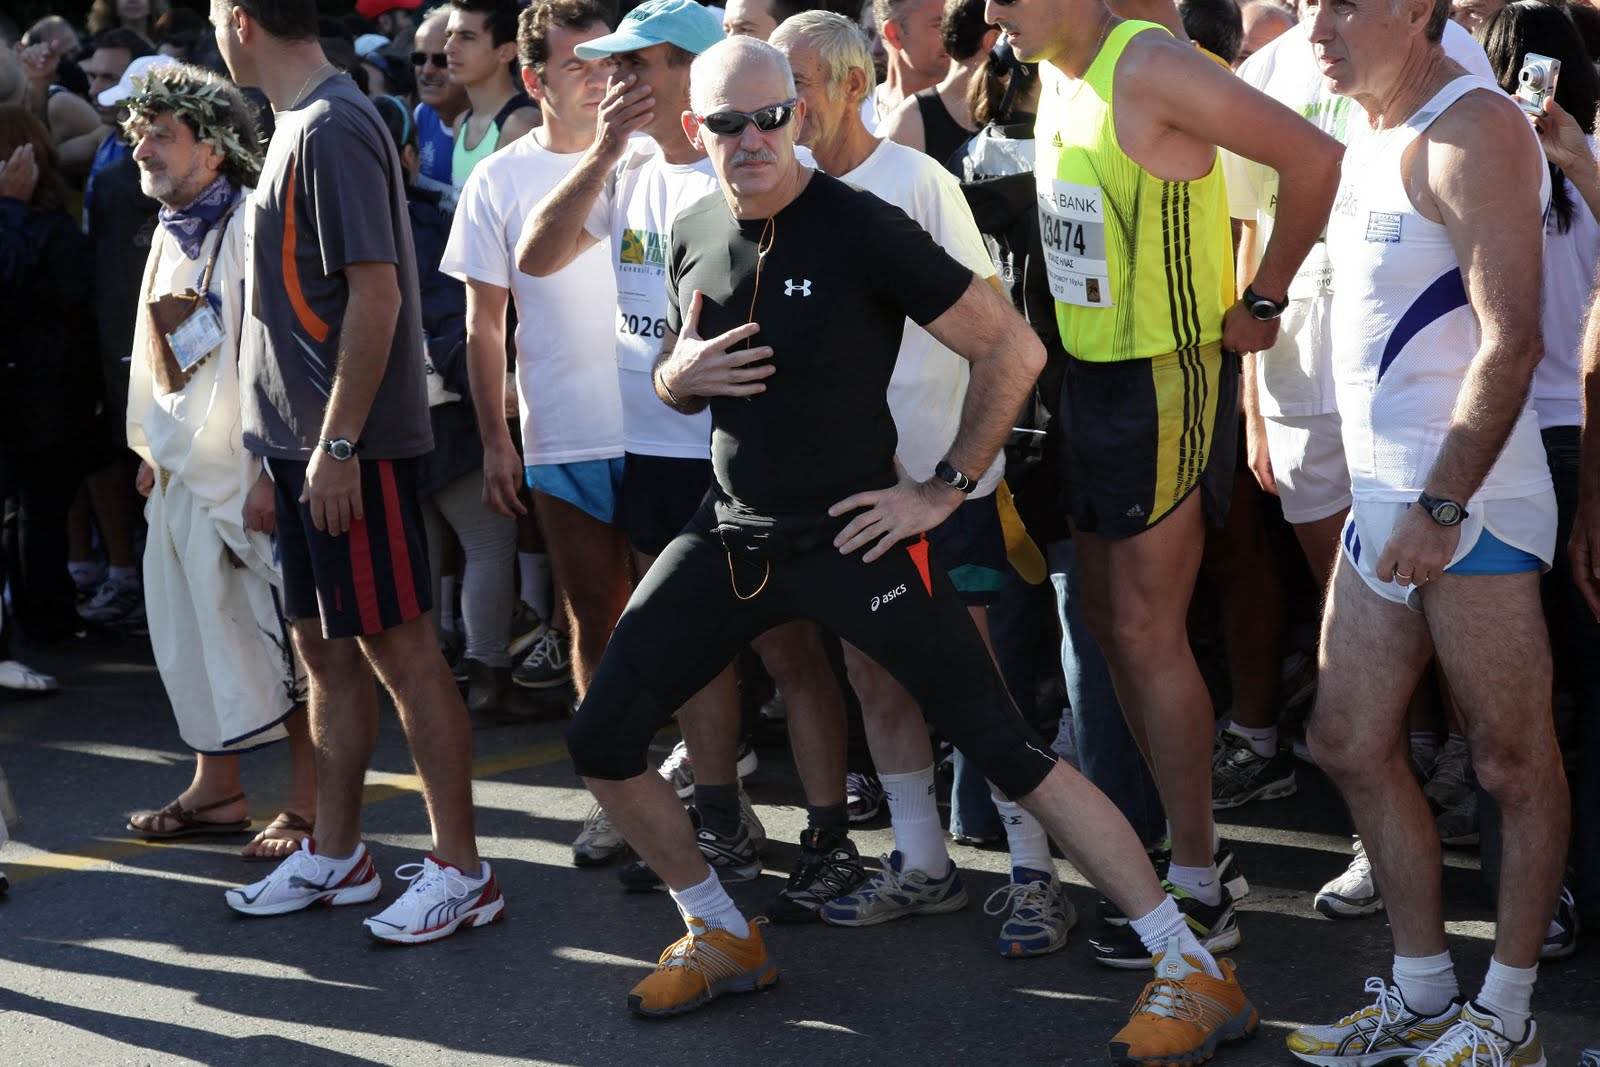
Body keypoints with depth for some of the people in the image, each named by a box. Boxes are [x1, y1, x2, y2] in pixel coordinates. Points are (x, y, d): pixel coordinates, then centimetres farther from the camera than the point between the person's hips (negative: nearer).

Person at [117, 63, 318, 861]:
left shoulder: (250, 227, -13)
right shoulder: (172, 233, 14)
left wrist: (271, 471, -21)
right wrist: (152, 449, 18)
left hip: (246, 472, -9)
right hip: (183, 469, 9)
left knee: (283, 639, -3)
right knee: (193, 637, 14)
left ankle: (307, 808, 4)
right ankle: (216, 791, 26)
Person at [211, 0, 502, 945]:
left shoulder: (331, 131, -16)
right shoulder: (302, 124, 13)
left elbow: (376, 296, -21)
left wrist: (337, 444, -21)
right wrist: (292, 447, 18)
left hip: (353, 444, -10)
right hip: (307, 440, 10)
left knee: (399, 646, -4)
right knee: (326, 647, 15)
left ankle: (461, 871, 4)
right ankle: (335, 857, 25)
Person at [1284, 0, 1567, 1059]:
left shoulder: (1471, 130, -13)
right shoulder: (1372, 136, 15)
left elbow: (1511, 338, -20)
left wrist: (1441, 507, -22)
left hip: (1470, 505, -10)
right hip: (1382, 497, 10)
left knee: (1513, 763, 2)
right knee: (1351, 743, 12)